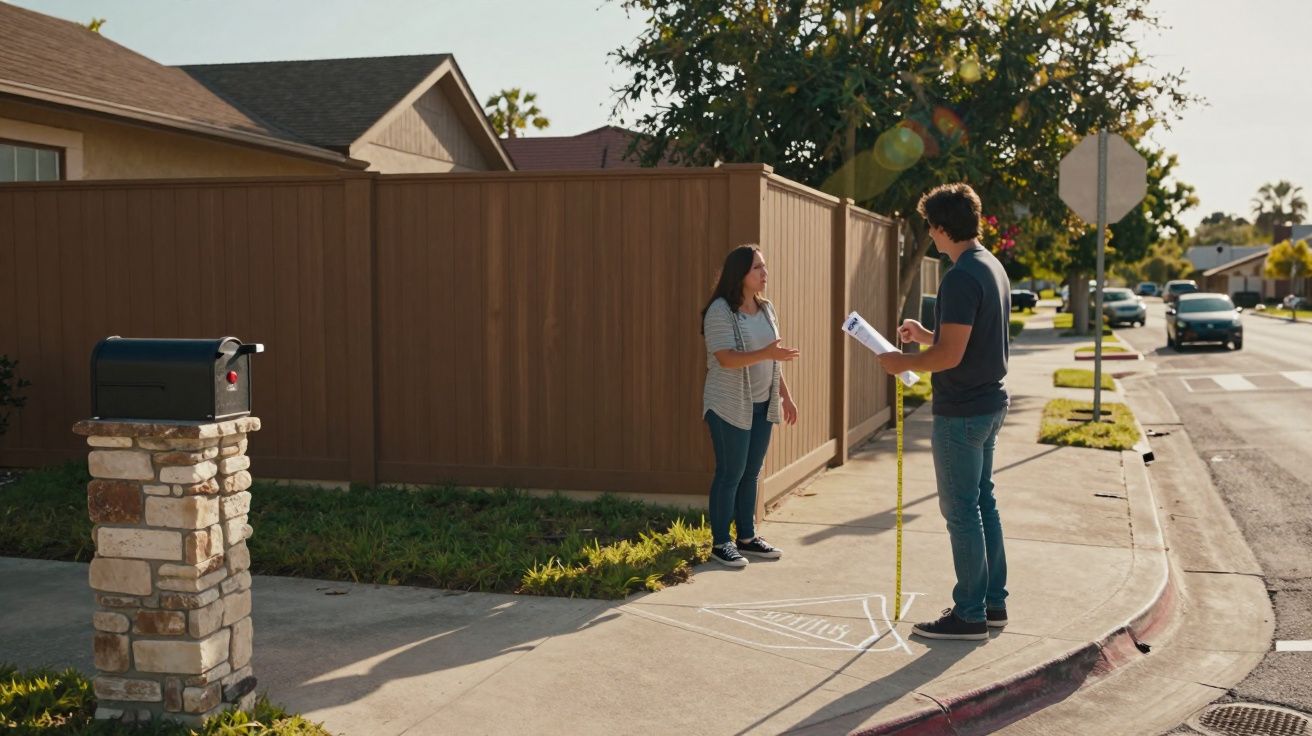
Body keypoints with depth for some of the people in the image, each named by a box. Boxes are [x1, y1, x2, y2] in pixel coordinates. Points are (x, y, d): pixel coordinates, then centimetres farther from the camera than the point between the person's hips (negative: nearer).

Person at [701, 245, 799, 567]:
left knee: (751, 473, 11)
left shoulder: (766, 309, 11)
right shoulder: (720, 311, -14)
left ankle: (747, 537, 21)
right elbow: (726, 359, -23)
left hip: (761, 405, 7)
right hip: (729, 406, -7)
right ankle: (720, 543, 6)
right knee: (730, 474, -3)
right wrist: (767, 353, -33)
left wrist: (785, 395, 16)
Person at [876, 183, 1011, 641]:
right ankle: (993, 602, 25)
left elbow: (949, 355, -25)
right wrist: (925, 335, 19)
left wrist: (903, 362, -11)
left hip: (961, 411, -10)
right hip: (990, 402, 10)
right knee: (983, 502, 17)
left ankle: (970, 615, 7)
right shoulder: (993, 268, 11)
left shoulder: (961, 277, -21)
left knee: (962, 511, -1)